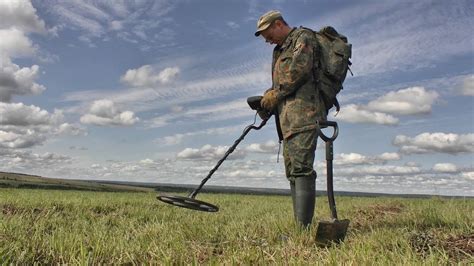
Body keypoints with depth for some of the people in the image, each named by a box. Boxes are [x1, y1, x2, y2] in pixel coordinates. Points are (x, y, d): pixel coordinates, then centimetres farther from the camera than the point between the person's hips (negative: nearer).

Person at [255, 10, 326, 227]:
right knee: (292, 171, 5)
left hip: (303, 113, -10)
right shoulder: (280, 49, 30)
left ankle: (304, 227, -20)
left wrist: (275, 93, -7)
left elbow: (300, 68, -12)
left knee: (301, 168, -18)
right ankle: (300, 226, 7)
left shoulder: (303, 37, 5)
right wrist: (268, 99, 7)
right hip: (288, 119, 10)